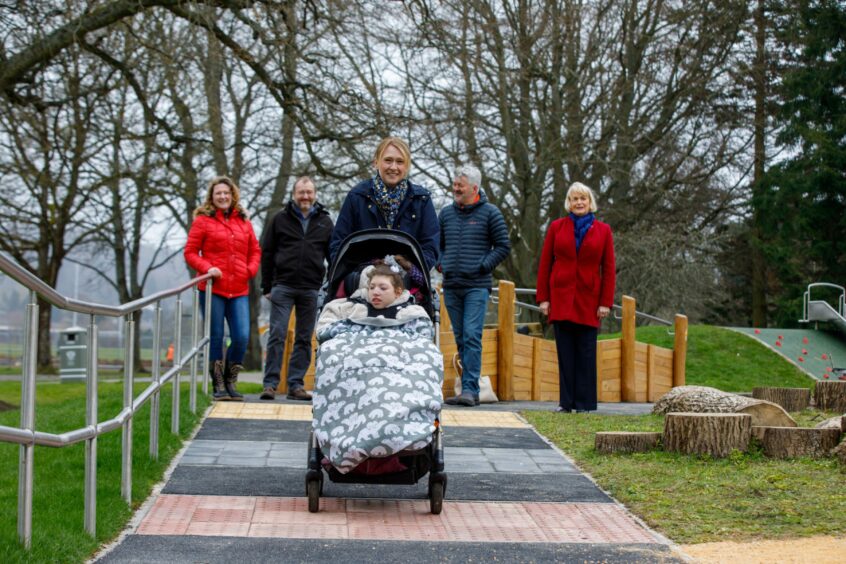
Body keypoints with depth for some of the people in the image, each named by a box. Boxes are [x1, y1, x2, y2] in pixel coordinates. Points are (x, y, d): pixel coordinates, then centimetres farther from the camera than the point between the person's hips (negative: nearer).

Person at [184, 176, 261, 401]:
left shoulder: (243, 222, 15)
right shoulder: (203, 220, 3)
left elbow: (255, 250, 20)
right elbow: (190, 252, 2)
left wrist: (251, 269, 1)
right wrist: (207, 268, -14)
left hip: (239, 290, 3)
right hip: (212, 289, -3)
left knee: (242, 337, -6)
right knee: (215, 338, 1)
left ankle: (230, 382, 12)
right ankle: (218, 385, 11)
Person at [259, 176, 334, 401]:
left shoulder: (325, 222, 10)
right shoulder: (281, 219, 5)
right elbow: (267, 254, 6)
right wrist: (267, 287, 1)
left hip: (311, 289, 2)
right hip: (283, 287, -2)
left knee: (304, 339, 5)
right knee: (277, 335, -6)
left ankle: (296, 384, 10)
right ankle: (270, 383, -4)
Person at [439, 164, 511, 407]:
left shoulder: (489, 213, 0)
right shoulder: (446, 213, 12)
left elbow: (503, 246, 1)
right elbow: (438, 244, 24)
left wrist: (483, 266, -7)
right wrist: (441, 264, 7)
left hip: (476, 286, -5)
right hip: (451, 286, 5)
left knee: (472, 336, -14)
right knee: (461, 339, 7)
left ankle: (470, 389, -17)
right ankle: (470, 391, 12)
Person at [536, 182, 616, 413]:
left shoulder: (603, 230, 6)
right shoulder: (557, 227, 7)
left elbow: (609, 270, 4)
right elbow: (545, 264, 7)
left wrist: (606, 302, -3)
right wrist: (543, 298, 0)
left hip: (588, 299, 0)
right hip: (561, 298, 1)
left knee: (586, 352, -1)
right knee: (565, 351, 1)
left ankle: (585, 402, 3)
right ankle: (566, 402, 4)